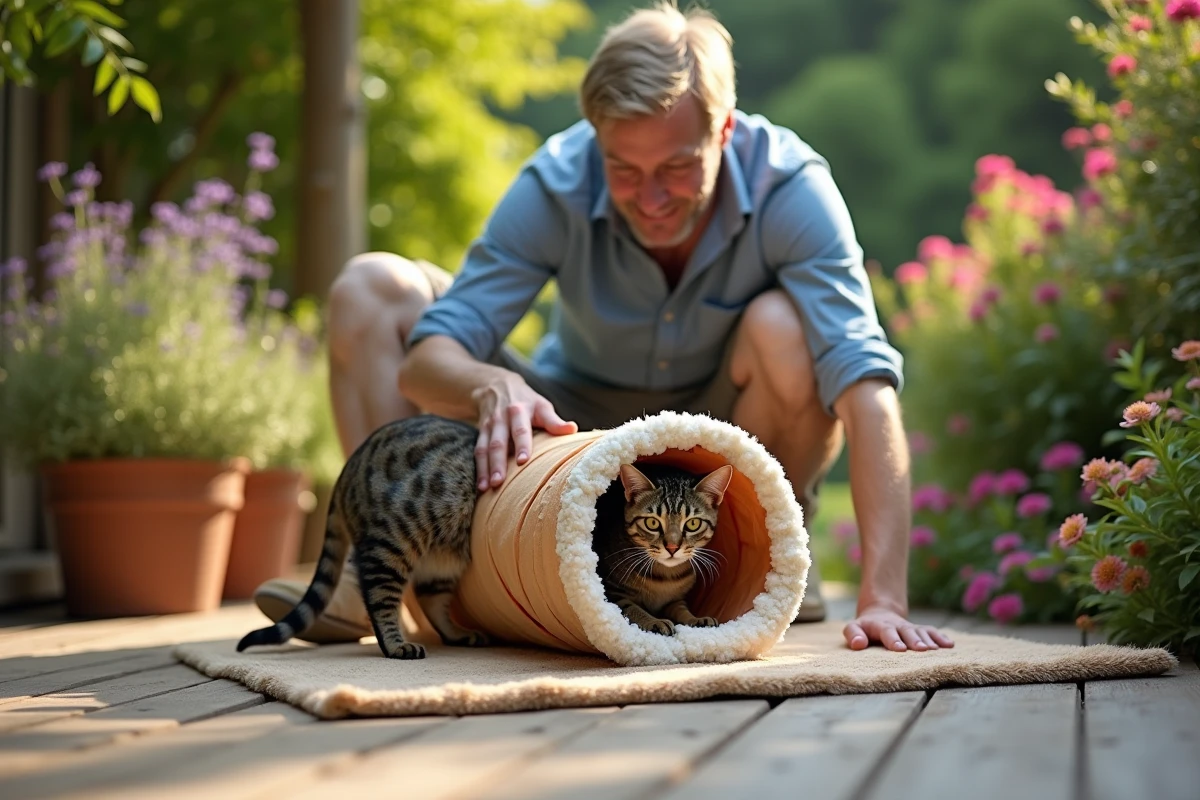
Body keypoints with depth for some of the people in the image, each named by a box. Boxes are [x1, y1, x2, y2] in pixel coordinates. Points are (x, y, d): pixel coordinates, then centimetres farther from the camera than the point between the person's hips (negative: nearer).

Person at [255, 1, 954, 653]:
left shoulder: (789, 185, -26)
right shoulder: (558, 183, -21)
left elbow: (864, 383, -35)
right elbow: (424, 362, -23)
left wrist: (883, 596, -46)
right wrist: (491, 385, -48)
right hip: (575, 433, 2)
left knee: (782, 327, -34)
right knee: (372, 290, -13)